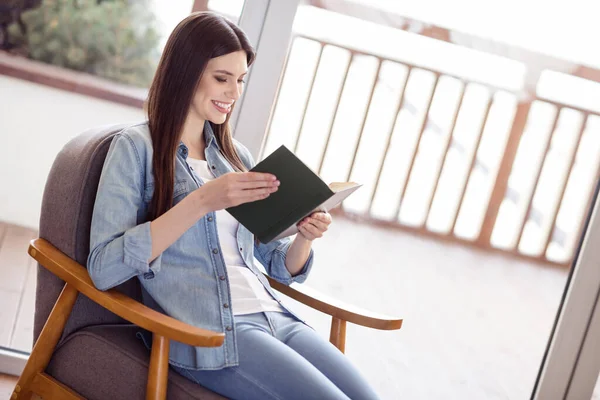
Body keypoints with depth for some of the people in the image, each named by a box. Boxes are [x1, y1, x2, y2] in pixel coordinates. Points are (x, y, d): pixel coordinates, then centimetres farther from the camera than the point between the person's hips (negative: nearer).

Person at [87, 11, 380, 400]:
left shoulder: (236, 155, 19)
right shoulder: (137, 147, 1)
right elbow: (103, 267, -12)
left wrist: (305, 237, -1)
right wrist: (202, 201, -18)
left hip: (275, 318, 6)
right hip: (206, 331, -6)